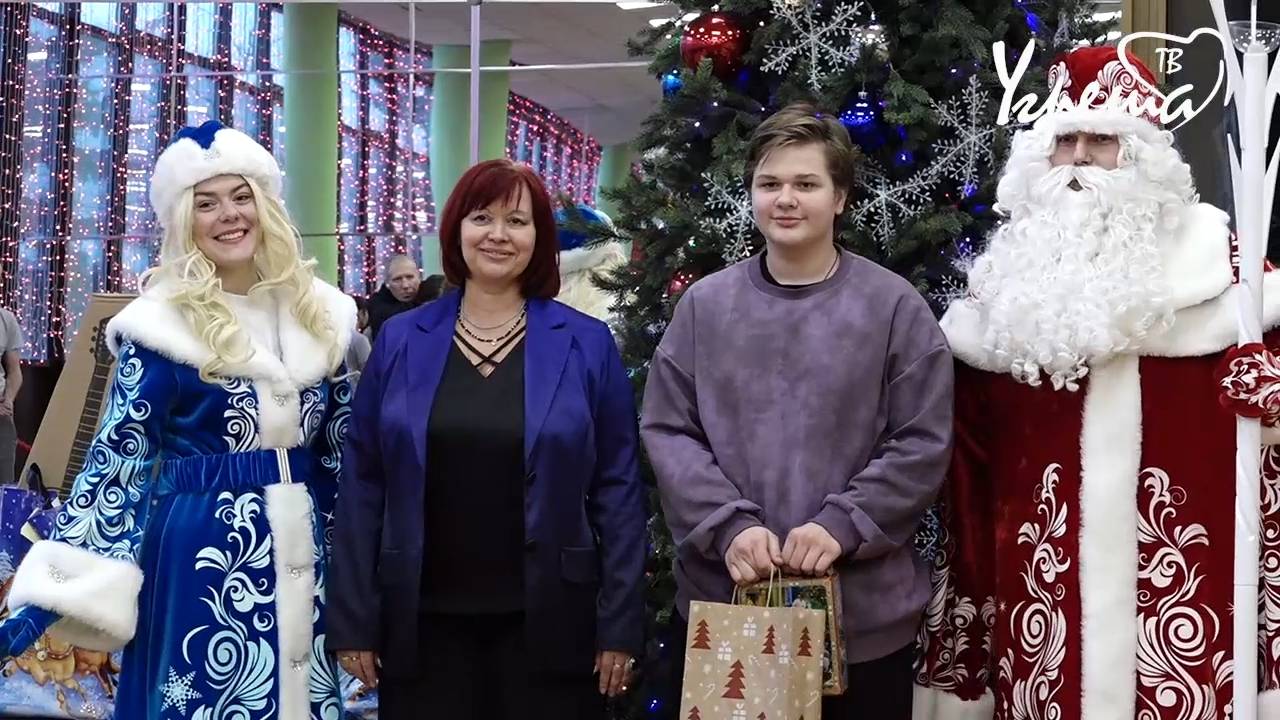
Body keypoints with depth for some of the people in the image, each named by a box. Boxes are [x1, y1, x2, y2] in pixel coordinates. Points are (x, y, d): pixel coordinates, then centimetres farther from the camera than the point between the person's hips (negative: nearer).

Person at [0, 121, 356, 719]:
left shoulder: (316, 311, 6)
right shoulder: (163, 322, -8)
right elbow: (118, 460, -9)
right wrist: (56, 591, -15)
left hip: (304, 549, 5)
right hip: (202, 554, -4)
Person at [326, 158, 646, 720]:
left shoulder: (587, 343, -1)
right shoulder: (400, 341, 3)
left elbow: (617, 488, -1)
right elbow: (363, 486, 3)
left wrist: (619, 623, -4)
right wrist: (353, 620, 0)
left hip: (547, 622, -1)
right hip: (422, 621, 1)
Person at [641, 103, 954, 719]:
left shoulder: (894, 305, -2)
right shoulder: (705, 304, 4)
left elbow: (923, 443, -5)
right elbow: (666, 430, 1)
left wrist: (844, 524, -16)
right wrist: (728, 526, -13)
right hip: (719, 599, 2)